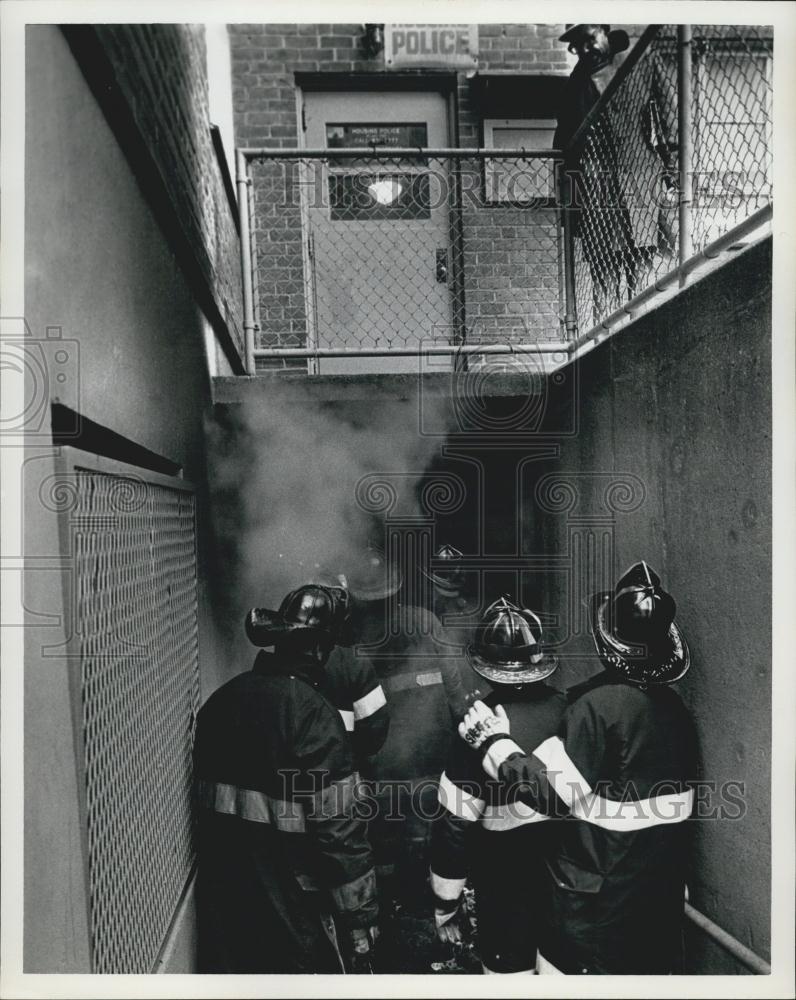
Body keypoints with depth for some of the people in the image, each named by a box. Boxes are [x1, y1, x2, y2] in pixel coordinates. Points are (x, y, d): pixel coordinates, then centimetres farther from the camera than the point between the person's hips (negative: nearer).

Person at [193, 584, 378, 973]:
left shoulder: (220, 698, -2)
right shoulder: (313, 714, -22)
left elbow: (205, 792, 8)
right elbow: (338, 828, -21)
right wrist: (360, 917, -11)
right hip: (288, 907, -6)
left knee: (231, 962, 22)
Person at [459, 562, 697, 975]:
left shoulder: (598, 705, -24)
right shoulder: (675, 709, -2)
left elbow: (552, 791, -23)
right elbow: (668, 801, 8)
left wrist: (494, 741, -14)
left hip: (596, 891, -6)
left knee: (568, 964, 11)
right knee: (648, 967, 22)